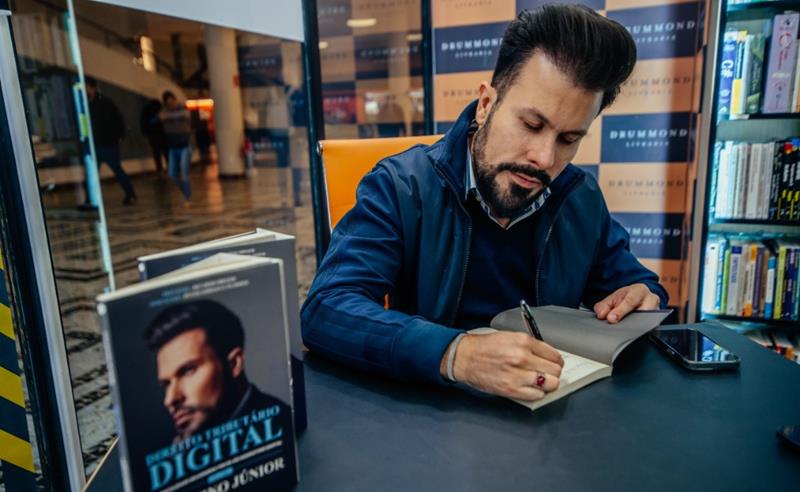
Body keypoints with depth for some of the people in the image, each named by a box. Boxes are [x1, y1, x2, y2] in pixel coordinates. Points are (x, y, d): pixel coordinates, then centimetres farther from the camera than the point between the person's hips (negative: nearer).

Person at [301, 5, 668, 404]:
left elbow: (628, 278, 16)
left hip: (552, 406, 4)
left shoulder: (584, 199, 0)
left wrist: (640, 300, -8)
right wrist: (456, 354, -38)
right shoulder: (400, 187, -14)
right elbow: (325, 310, -24)